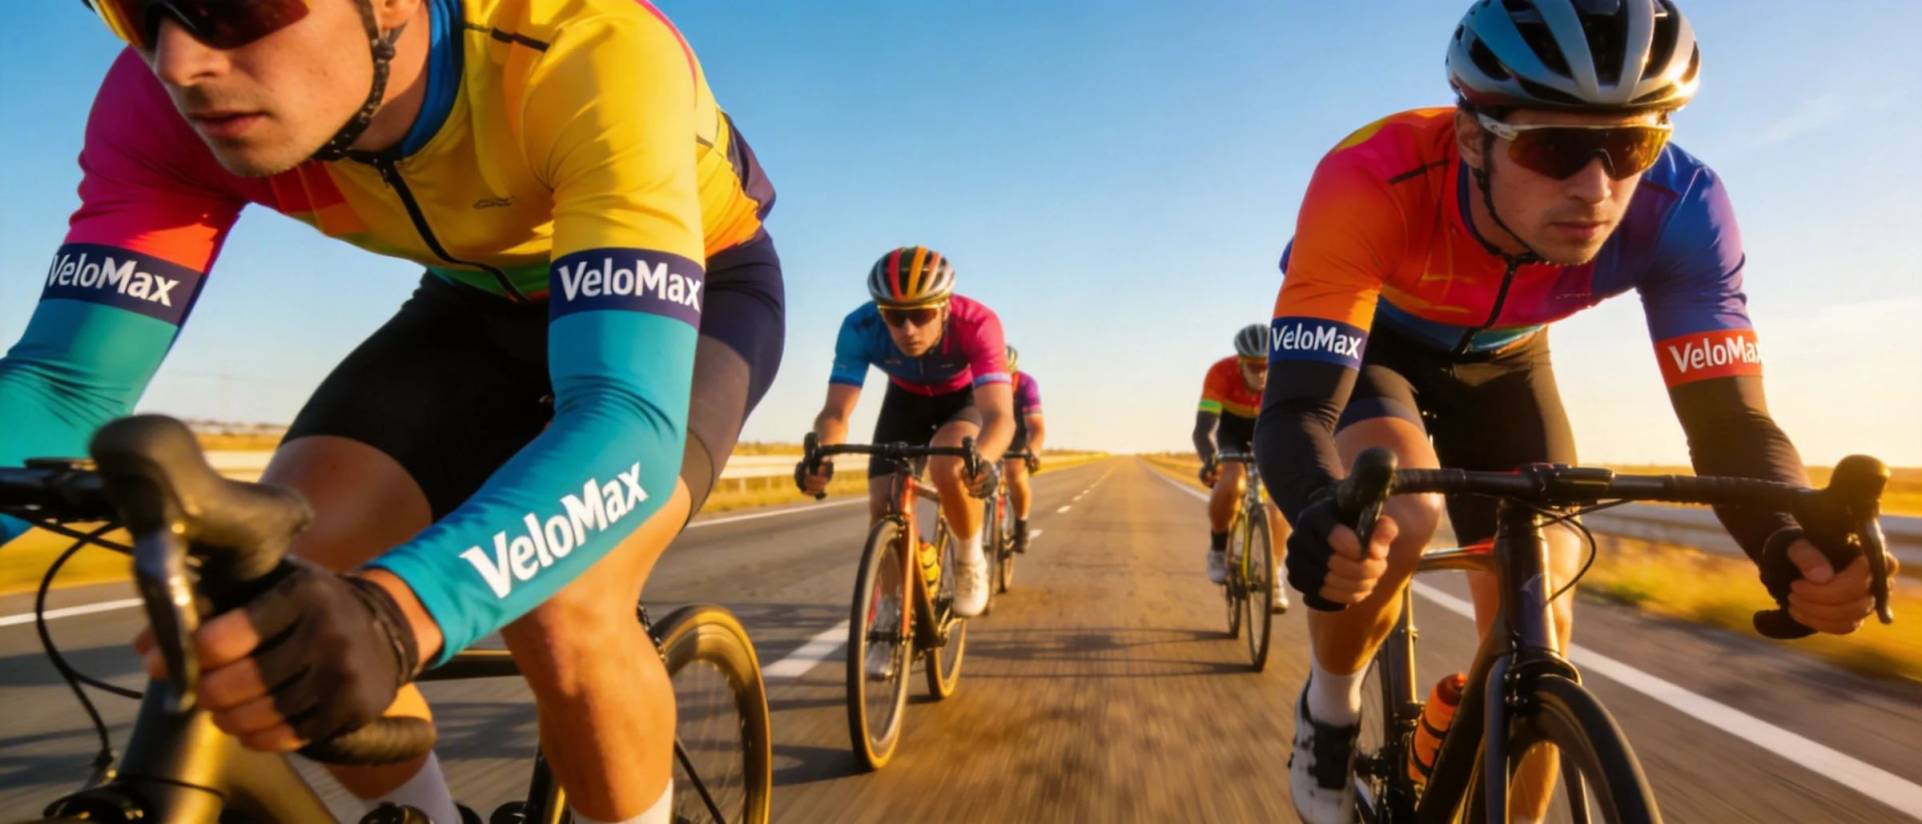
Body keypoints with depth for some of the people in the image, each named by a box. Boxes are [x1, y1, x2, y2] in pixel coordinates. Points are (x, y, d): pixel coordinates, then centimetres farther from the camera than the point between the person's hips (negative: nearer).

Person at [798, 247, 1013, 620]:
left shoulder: (977, 323, -39)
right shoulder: (861, 328, -33)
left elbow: (999, 414, -48)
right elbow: (835, 410, -37)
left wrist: (982, 459, -70)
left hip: (964, 397, -2)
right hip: (905, 399, 3)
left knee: (947, 467, -33)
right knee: (882, 506, -10)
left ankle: (971, 559, -4)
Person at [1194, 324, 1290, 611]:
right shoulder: (1221, 373, -35)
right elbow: (1204, 428, -42)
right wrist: (1209, 460, -62)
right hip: (1232, 428, -1)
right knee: (1229, 483, -29)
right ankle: (1218, 549, -2)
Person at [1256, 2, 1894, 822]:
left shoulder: (1678, 208, -30)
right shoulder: (1371, 180, -40)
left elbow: (1728, 419, -28)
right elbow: (1295, 407, -45)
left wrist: (1790, 542, -49)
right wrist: (1323, 514, -66)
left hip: (1500, 359, 3)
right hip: (1368, 342, -2)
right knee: (1394, 513, -34)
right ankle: (1329, 707, -2)